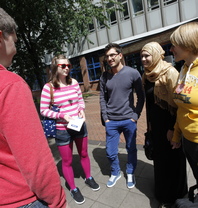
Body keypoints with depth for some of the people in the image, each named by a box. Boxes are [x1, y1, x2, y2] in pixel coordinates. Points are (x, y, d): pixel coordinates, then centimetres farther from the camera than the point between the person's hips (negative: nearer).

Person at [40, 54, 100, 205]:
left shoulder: (74, 83, -2)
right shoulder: (48, 87, -14)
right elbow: (43, 110, -10)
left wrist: (81, 109, -11)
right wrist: (61, 115, -21)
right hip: (62, 130, -3)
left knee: (84, 154, 22)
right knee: (67, 161, 14)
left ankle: (89, 178, 49)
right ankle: (73, 189, 38)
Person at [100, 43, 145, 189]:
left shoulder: (133, 73, -6)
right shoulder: (104, 77, 2)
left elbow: (141, 96, -2)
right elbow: (103, 98, 6)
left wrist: (136, 115, -5)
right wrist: (105, 117, 1)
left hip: (129, 120, -1)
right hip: (111, 122, 2)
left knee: (131, 150, 14)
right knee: (111, 152, 10)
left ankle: (130, 174, 40)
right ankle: (115, 173, 38)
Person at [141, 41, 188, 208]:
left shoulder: (169, 72, -16)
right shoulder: (147, 75, 7)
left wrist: (172, 128, -18)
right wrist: (149, 123, 13)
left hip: (168, 123, -7)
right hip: (156, 123, 7)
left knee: (172, 159, 10)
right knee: (160, 157, 20)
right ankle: (163, 191, 44)